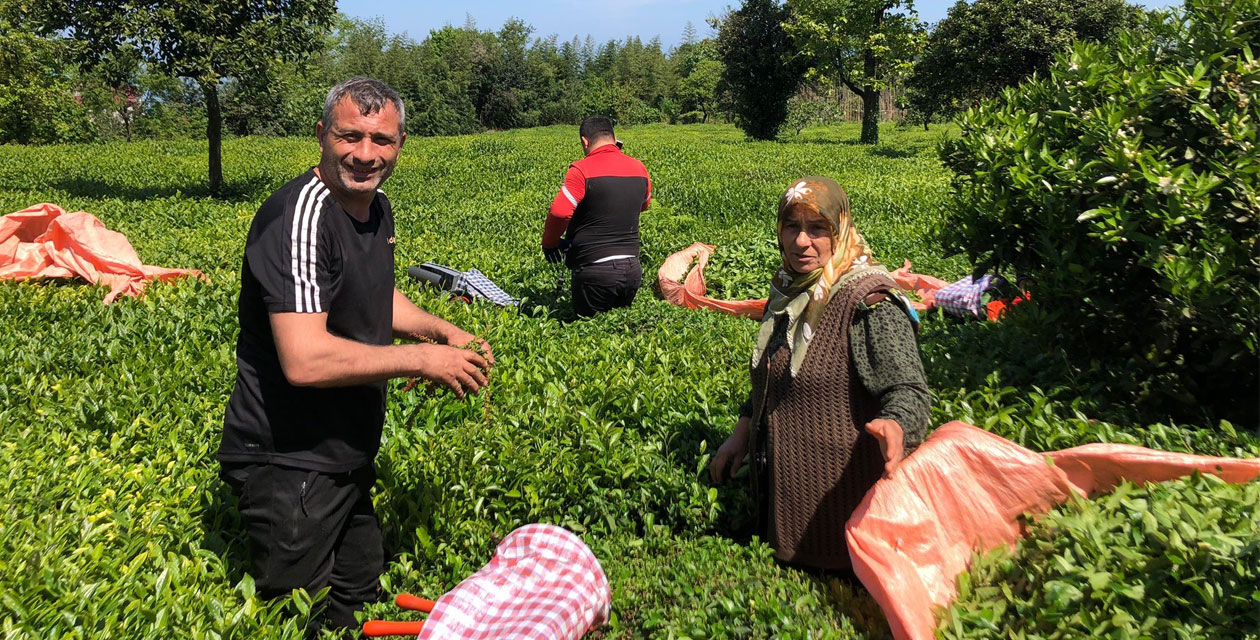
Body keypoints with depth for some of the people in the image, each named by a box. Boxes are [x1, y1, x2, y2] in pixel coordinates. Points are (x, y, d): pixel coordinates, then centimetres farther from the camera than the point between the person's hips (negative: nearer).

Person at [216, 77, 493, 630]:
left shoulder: (377, 206, 5)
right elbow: (304, 360, -33)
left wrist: (445, 332, 4)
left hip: (346, 455, 9)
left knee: (360, 594, 25)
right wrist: (419, 359, -23)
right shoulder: (301, 215, -25)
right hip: (288, 465, -9)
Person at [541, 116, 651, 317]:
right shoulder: (639, 168, 7)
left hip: (595, 272, -5)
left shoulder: (582, 170, -12)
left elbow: (559, 213, -19)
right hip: (633, 269, 5)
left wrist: (549, 244, 0)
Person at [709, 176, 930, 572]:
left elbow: (908, 390, -27)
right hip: (781, 487, 8)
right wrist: (742, 434, 13)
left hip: (839, 493, -8)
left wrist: (894, 427, -49)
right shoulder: (788, 292, 6)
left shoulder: (869, 303, -20)